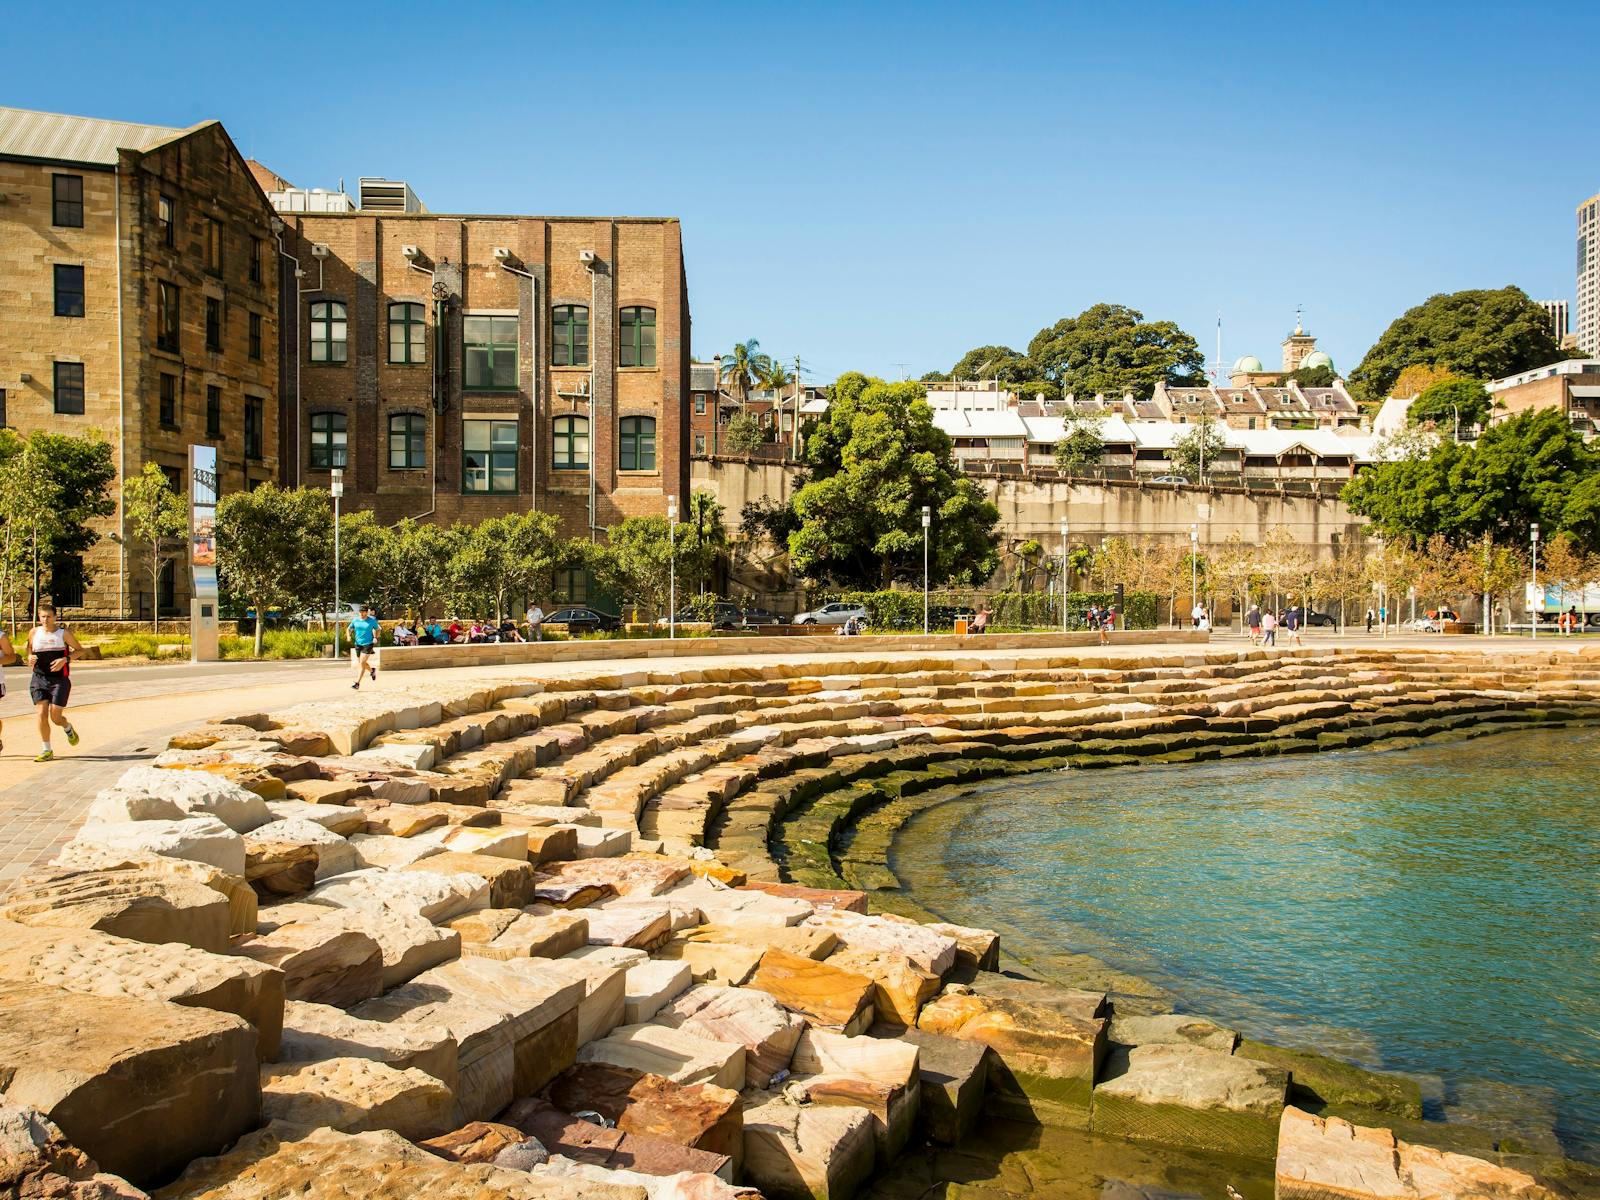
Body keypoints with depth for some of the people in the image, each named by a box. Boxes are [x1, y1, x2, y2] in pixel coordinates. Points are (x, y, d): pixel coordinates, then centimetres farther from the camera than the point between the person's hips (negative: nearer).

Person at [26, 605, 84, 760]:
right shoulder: (34, 632, 6)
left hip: (59, 679, -3)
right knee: (42, 714, -6)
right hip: (39, 679, 3)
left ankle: (68, 728, 31)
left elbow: (80, 650, 3)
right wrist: (30, 657, -1)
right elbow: (29, 648, 22)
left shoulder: (63, 633, -2)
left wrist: (65, 659, -13)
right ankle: (46, 750, 4)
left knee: (55, 717, -5)